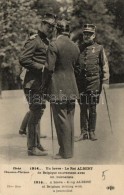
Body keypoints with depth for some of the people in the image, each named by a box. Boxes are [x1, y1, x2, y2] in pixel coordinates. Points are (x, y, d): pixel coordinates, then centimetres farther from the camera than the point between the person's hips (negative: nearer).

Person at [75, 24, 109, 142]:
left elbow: (105, 65, 4)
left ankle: (92, 132, 10)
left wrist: (105, 81, -5)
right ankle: (84, 132, 10)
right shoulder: (78, 48, 12)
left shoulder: (99, 48, 5)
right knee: (82, 108, 4)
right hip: (80, 81, 2)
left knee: (92, 108, 1)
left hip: (94, 80, -2)